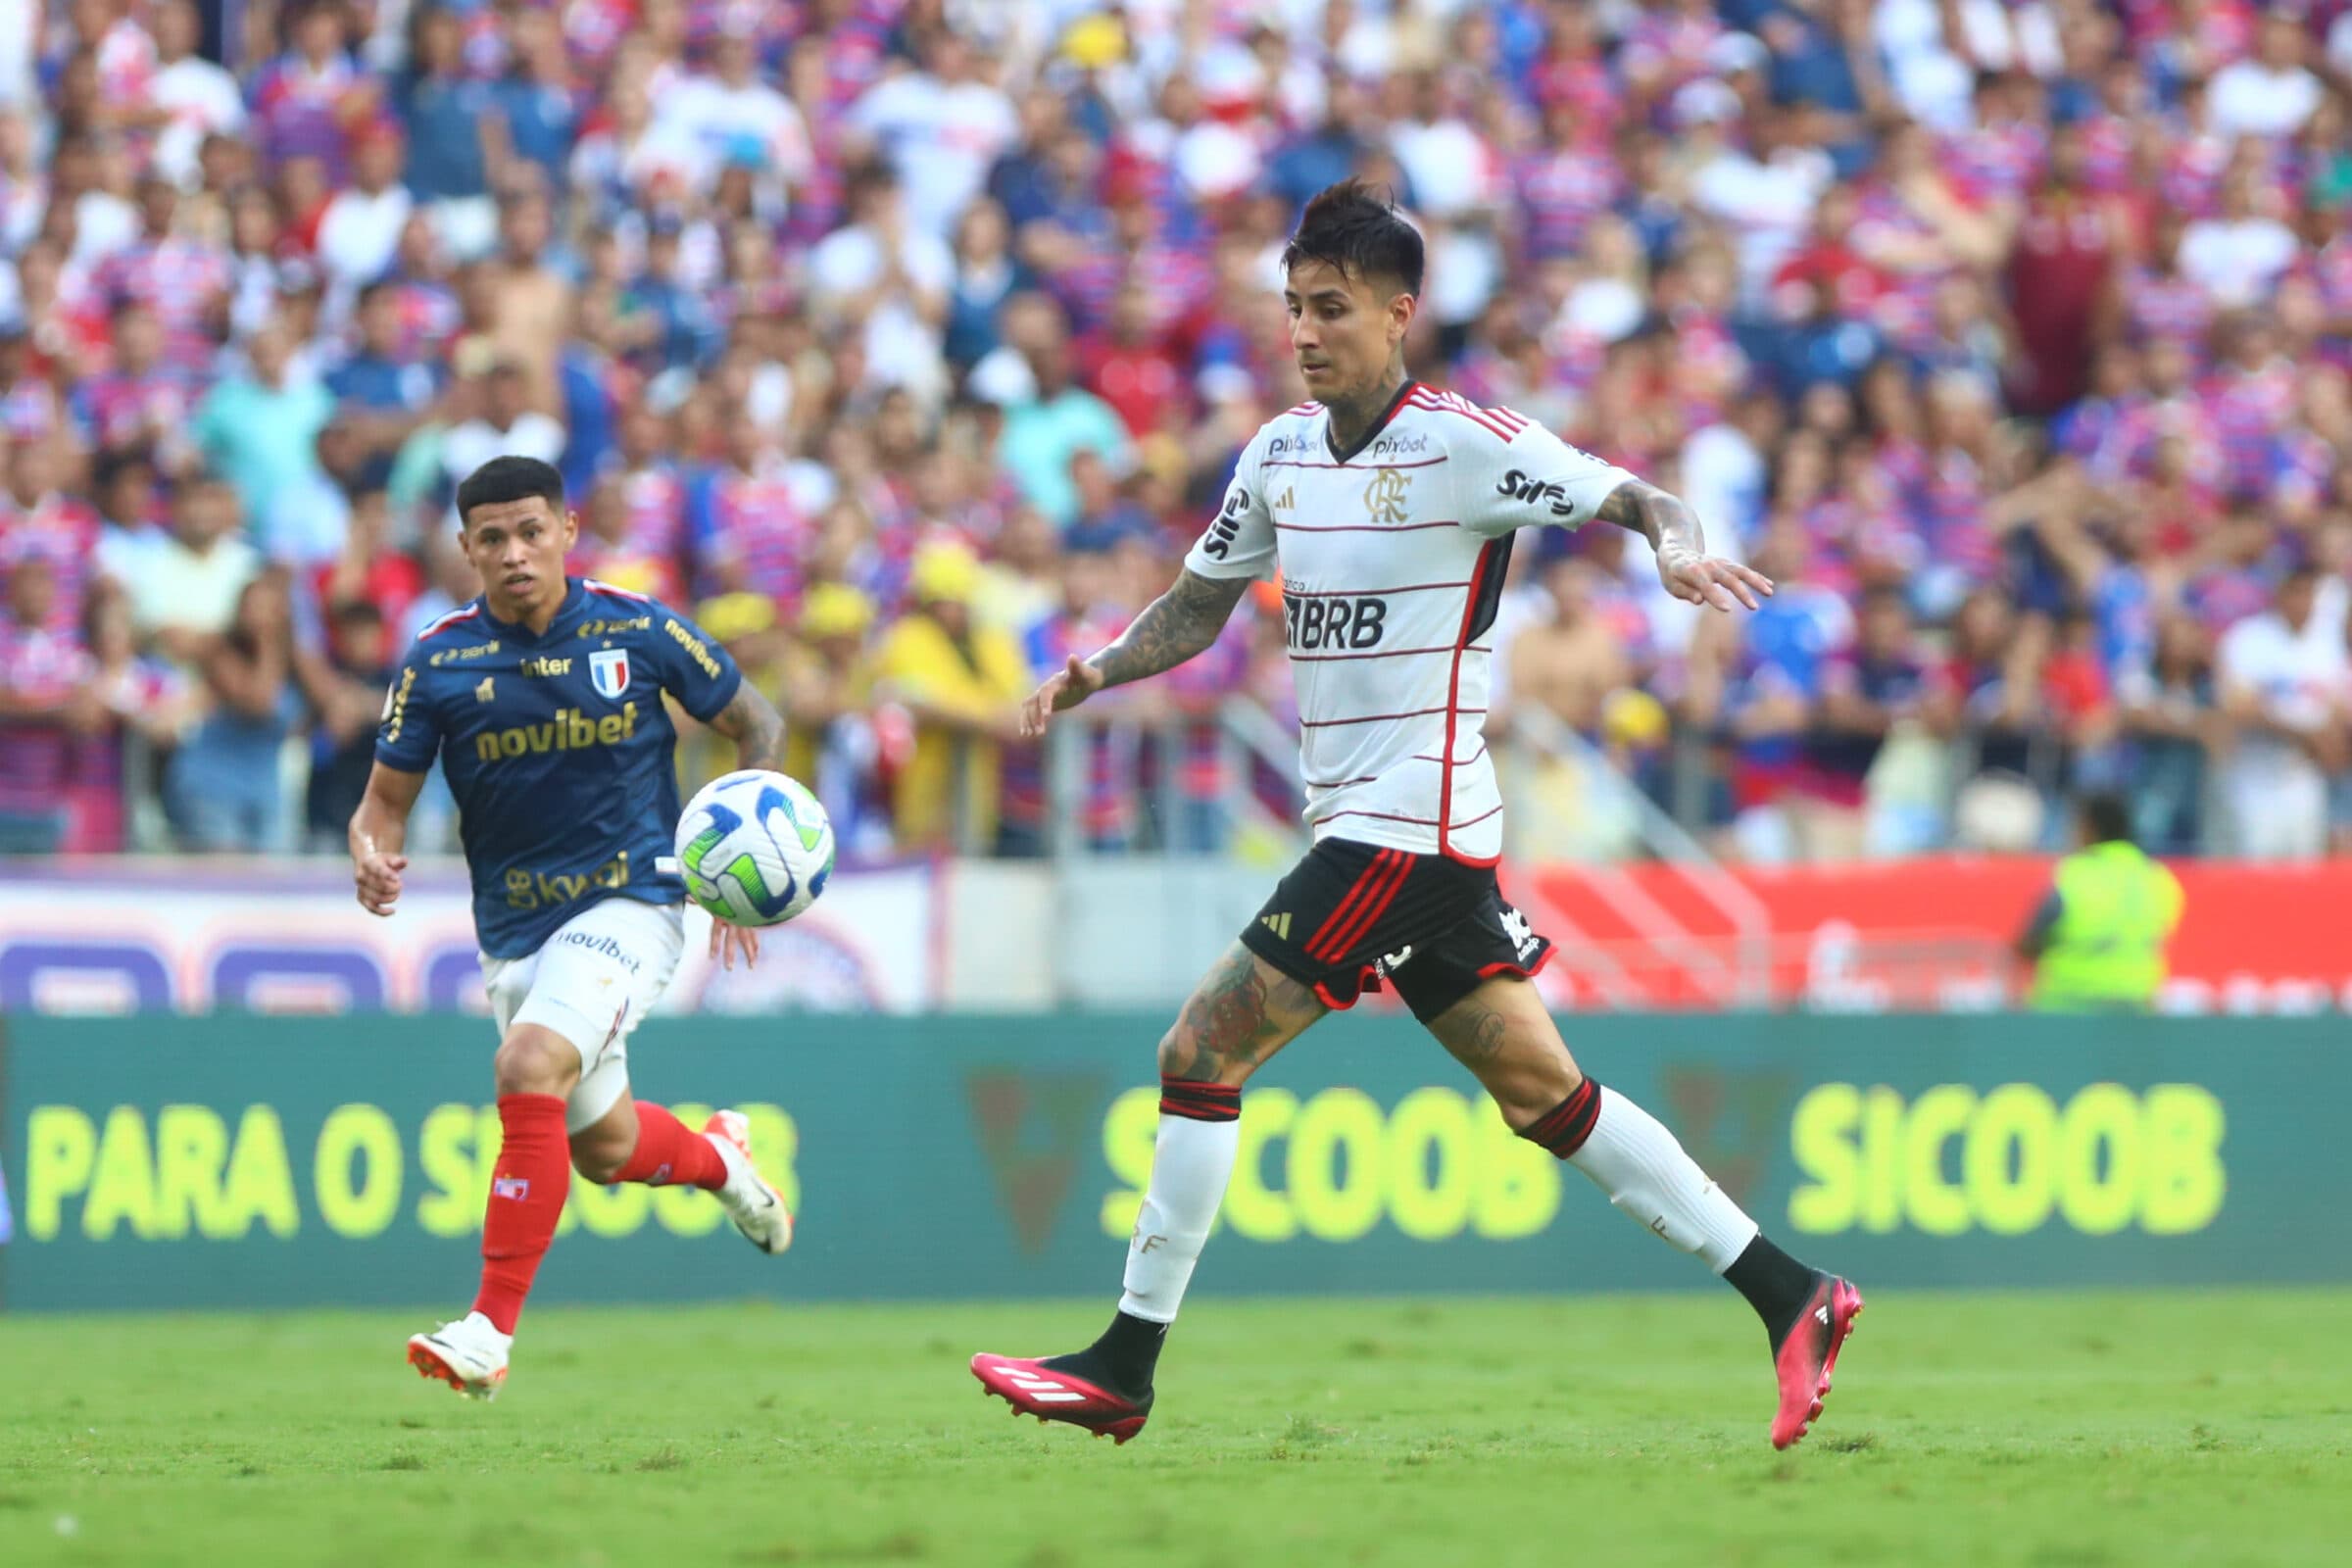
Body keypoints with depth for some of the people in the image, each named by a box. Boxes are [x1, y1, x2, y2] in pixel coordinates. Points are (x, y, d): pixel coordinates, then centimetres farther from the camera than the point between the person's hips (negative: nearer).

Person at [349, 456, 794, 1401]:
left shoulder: (638, 631, -8)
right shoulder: (436, 664, -4)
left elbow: (755, 725, 6)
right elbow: (386, 798, 2)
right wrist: (373, 858, -21)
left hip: (629, 903, -4)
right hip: (515, 927, 4)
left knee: (528, 1069, -28)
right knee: (602, 1149, 17)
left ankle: (491, 1330, -26)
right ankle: (719, 1159, 54)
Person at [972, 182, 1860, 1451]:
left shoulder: (1464, 443, -12)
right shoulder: (1280, 453, 11)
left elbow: (1637, 499, -12)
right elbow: (1200, 601, 22)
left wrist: (1677, 544, -35)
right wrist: (1087, 676, 6)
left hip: (1410, 823, -8)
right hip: (1357, 818, 8)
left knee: (1201, 1057, -8)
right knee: (1540, 1091, 9)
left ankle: (1125, 1369, -2)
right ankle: (1791, 1299, 11)